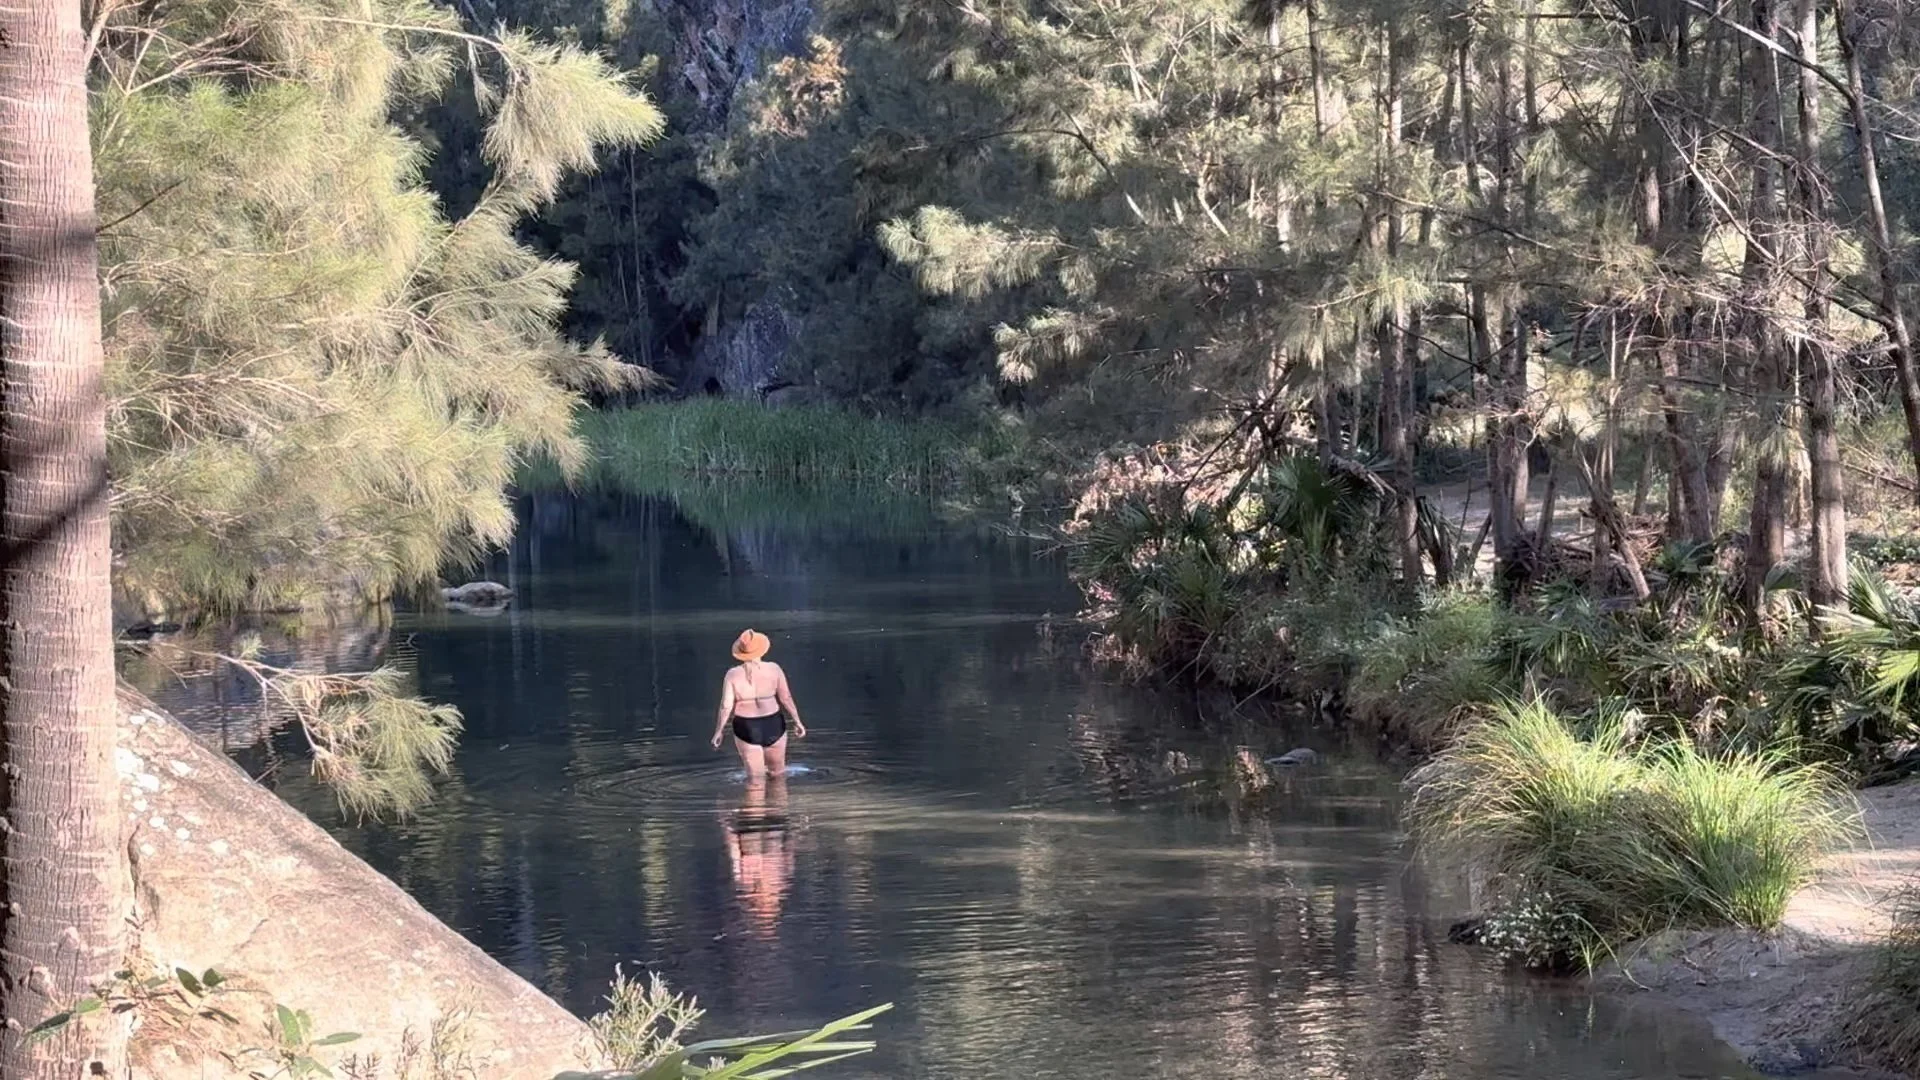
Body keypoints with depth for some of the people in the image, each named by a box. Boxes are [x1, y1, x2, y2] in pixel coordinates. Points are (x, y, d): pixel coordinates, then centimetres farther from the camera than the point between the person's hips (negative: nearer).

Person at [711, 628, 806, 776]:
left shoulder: (733, 674, -13)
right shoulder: (773, 669, -11)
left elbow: (726, 706, -11)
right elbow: (786, 698, -7)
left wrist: (719, 731, 1)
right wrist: (797, 722, 3)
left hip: (746, 729, -1)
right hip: (773, 725, 1)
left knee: (755, 775, 9)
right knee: (778, 770, 22)